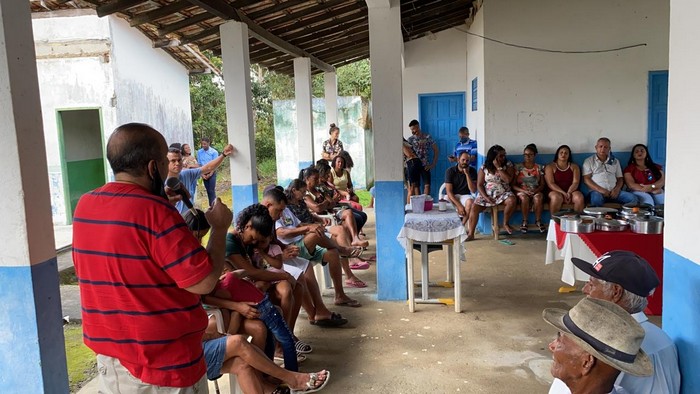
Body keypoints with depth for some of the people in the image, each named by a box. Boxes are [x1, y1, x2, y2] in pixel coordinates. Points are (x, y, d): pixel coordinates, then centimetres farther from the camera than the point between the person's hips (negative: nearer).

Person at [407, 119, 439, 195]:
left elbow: (436, 150, 3)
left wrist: (433, 164, -1)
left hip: (425, 165, -1)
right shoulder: (410, 139, 2)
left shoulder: (427, 137, -1)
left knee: (427, 185, -7)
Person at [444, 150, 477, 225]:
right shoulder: (450, 171, -9)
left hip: (465, 196, 1)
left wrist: (467, 174, -21)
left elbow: (473, 190, -13)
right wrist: (459, 205, -27)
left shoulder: (472, 171, -4)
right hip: (453, 197, -1)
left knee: (470, 202, -34)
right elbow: (449, 191, -15)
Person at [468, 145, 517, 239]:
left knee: (512, 200, -32)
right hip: (486, 194, 0)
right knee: (474, 207, -23)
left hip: (503, 194, 0)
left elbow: (508, 180, -14)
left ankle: (505, 224, -10)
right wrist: (486, 197, -15)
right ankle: (470, 234, -18)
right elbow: (479, 185, -1)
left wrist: (499, 167, -15)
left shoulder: (508, 165, 2)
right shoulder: (484, 168, 1)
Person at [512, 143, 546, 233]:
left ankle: (538, 221, -16)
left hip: (536, 191, 1)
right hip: (521, 191, -1)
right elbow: (513, 184, -1)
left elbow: (542, 185, 7)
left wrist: (536, 190, -14)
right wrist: (523, 191, -17)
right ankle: (525, 221, -19)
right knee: (524, 198, -36)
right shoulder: (518, 167, 3)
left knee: (538, 198, -34)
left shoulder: (539, 168, 8)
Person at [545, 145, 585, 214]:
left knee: (579, 197, -30)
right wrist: (563, 193, -18)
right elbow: (550, 184, -6)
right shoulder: (550, 167, 5)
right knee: (556, 197, -37)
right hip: (556, 192, -3)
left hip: (571, 192, 3)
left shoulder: (574, 166, 14)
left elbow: (576, 182, 1)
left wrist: (569, 192, -18)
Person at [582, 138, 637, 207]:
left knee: (633, 198, -19)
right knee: (596, 199, -40)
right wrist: (600, 189, -14)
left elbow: (620, 178, 19)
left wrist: (617, 189, -4)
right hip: (597, 191, -4)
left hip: (613, 191, 5)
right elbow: (586, 179, -1)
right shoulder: (589, 161, 8)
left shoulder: (615, 161, 20)